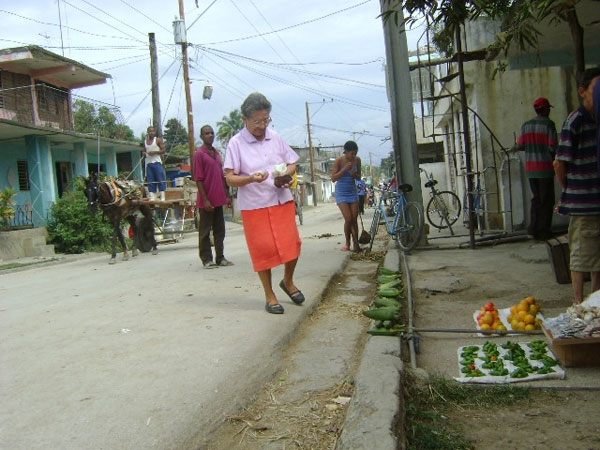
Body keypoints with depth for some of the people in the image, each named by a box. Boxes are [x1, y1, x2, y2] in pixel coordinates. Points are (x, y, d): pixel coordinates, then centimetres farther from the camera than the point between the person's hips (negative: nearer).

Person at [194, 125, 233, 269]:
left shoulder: (217, 153, 14)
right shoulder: (199, 154, -8)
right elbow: (198, 179, -12)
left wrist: (227, 195, 15)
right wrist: (205, 200, -17)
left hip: (219, 199, 7)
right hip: (207, 201, -7)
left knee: (220, 230, 11)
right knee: (205, 231, 3)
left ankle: (220, 258, 19)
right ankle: (206, 259, 10)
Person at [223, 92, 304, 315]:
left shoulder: (276, 138, 6)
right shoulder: (236, 143, -6)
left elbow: (292, 163, 14)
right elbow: (230, 178, -9)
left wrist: (286, 175, -9)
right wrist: (251, 178, -28)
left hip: (283, 201, 4)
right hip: (254, 206, -3)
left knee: (292, 244, 3)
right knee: (263, 249, 1)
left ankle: (288, 281, 31)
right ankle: (269, 295, 17)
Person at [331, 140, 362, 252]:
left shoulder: (357, 160, 0)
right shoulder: (339, 161, -12)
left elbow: (359, 177, 11)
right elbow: (333, 178, -14)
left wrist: (354, 174, -13)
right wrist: (345, 169, -24)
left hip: (352, 192, 4)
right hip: (341, 193, -4)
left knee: (354, 219, 1)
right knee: (348, 219, -12)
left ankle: (356, 244, 8)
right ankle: (347, 243, 5)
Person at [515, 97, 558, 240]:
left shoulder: (526, 125, 7)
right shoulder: (548, 124, -9)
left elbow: (521, 145, 7)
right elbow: (553, 147, -13)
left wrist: (517, 147, 29)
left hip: (530, 169, 5)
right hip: (545, 168, -5)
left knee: (536, 198, 14)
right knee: (546, 200, 3)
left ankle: (534, 228, 11)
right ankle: (544, 232, 5)